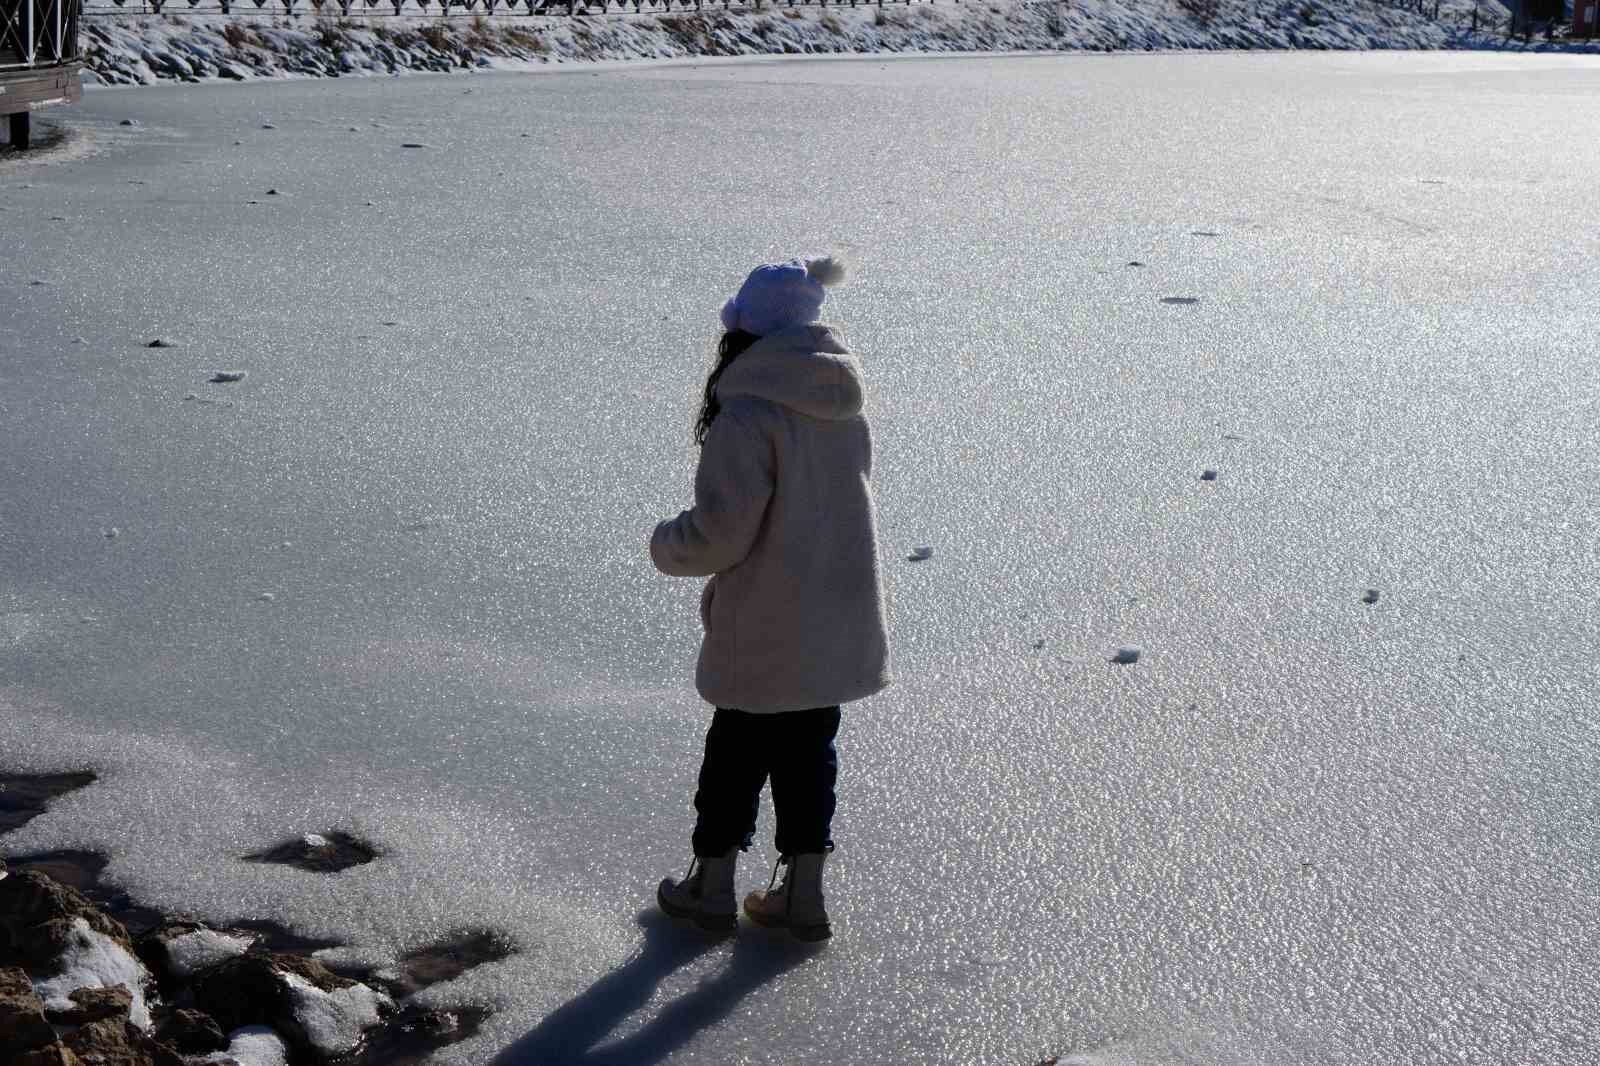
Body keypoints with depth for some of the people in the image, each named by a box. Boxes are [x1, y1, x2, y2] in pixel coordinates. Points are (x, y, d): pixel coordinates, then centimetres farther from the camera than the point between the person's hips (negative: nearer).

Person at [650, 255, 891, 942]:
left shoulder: (749, 414, -21)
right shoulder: (846, 412, 4)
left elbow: (720, 531, -21)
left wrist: (665, 546, -1)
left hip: (766, 628, -6)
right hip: (838, 622, 6)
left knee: (737, 750, 10)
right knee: (808, 749, 16)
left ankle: (712, 886, 25)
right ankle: (802, 892, 22)